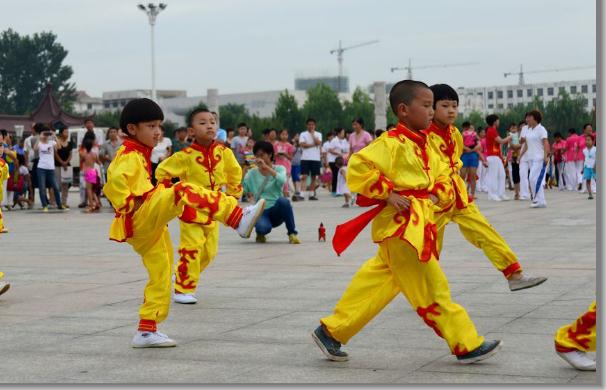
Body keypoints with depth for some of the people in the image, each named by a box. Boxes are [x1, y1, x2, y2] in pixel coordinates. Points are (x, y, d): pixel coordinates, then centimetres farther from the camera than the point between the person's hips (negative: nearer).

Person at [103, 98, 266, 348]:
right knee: (183, 191, -30)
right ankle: (238, 219, -43)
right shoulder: (129, 155, -6)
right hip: (140, 218, -11)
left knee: (161, 276, 10)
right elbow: (115, 179, -26)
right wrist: (127, 206, -23)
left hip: (147, 229, 11)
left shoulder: (139, 154, 25)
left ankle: (146, 331, 15)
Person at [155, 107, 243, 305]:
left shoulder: (223, 152, -4)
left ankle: (183, 276, 32)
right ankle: (183, 290, 2)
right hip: (191, 208, -5)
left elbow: (235, 173, 13)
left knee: (210, 251, 11)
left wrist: (232, 196, 14)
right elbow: (161, 172, -5)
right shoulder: (185, 156, -15)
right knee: (191, 248, -8)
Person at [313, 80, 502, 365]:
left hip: (418, 225, 10)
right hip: (401, 225, -10)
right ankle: (467, 345, 6)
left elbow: (442, 176, 24)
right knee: (431, 288, -1)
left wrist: (437, 196, 4)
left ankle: (331, 332, 20)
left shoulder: (422, 146, 15)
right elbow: (358, 167, -22)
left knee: (376, 283, 13)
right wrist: (388, 193, -20)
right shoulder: (392, 143, -13)